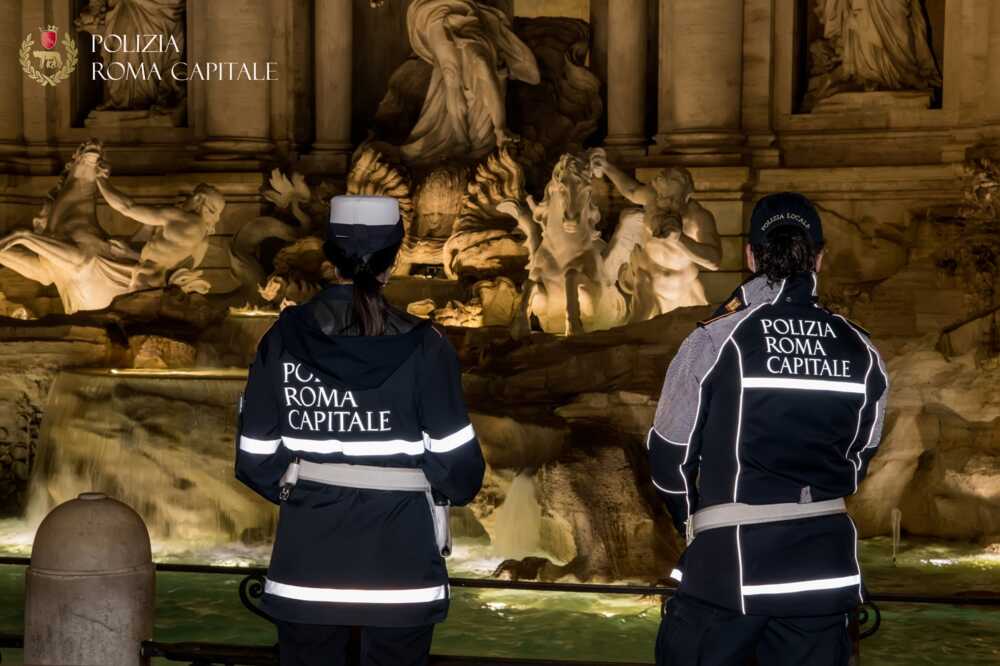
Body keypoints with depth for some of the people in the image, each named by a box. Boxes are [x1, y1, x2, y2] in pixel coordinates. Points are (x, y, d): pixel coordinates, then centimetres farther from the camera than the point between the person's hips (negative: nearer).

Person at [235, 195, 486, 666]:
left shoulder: (284, 338, -4)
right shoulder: (422, 346, -10)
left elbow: (255, 458, -1)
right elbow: (456, 465, -9)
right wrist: (454, 487, 14)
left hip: (307, 563, 2)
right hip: (400, 562, -2)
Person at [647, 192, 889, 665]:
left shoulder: (714, 342, -9)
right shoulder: (862, 353, 2)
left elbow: (670, 455, -2)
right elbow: (859, 457, 13)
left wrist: (696, 525, 16)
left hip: (730, 561, -4)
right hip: (826, 566, 4)